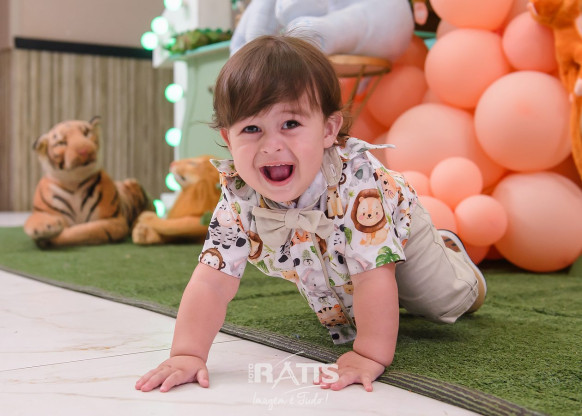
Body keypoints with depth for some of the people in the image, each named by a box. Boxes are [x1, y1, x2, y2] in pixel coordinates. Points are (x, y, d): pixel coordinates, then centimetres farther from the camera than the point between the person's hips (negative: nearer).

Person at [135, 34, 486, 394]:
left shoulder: (354, 178, -48)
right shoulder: (239, 197, -37)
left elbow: (374, 275, -47)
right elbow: (212, 280, -38)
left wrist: (371, 356, -50)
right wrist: (187, 353, -49)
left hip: (397, 230, -3)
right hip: (328, 262, 3)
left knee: (446, 303, 13)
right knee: (343, 320, 28)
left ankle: (446, 248, 42)